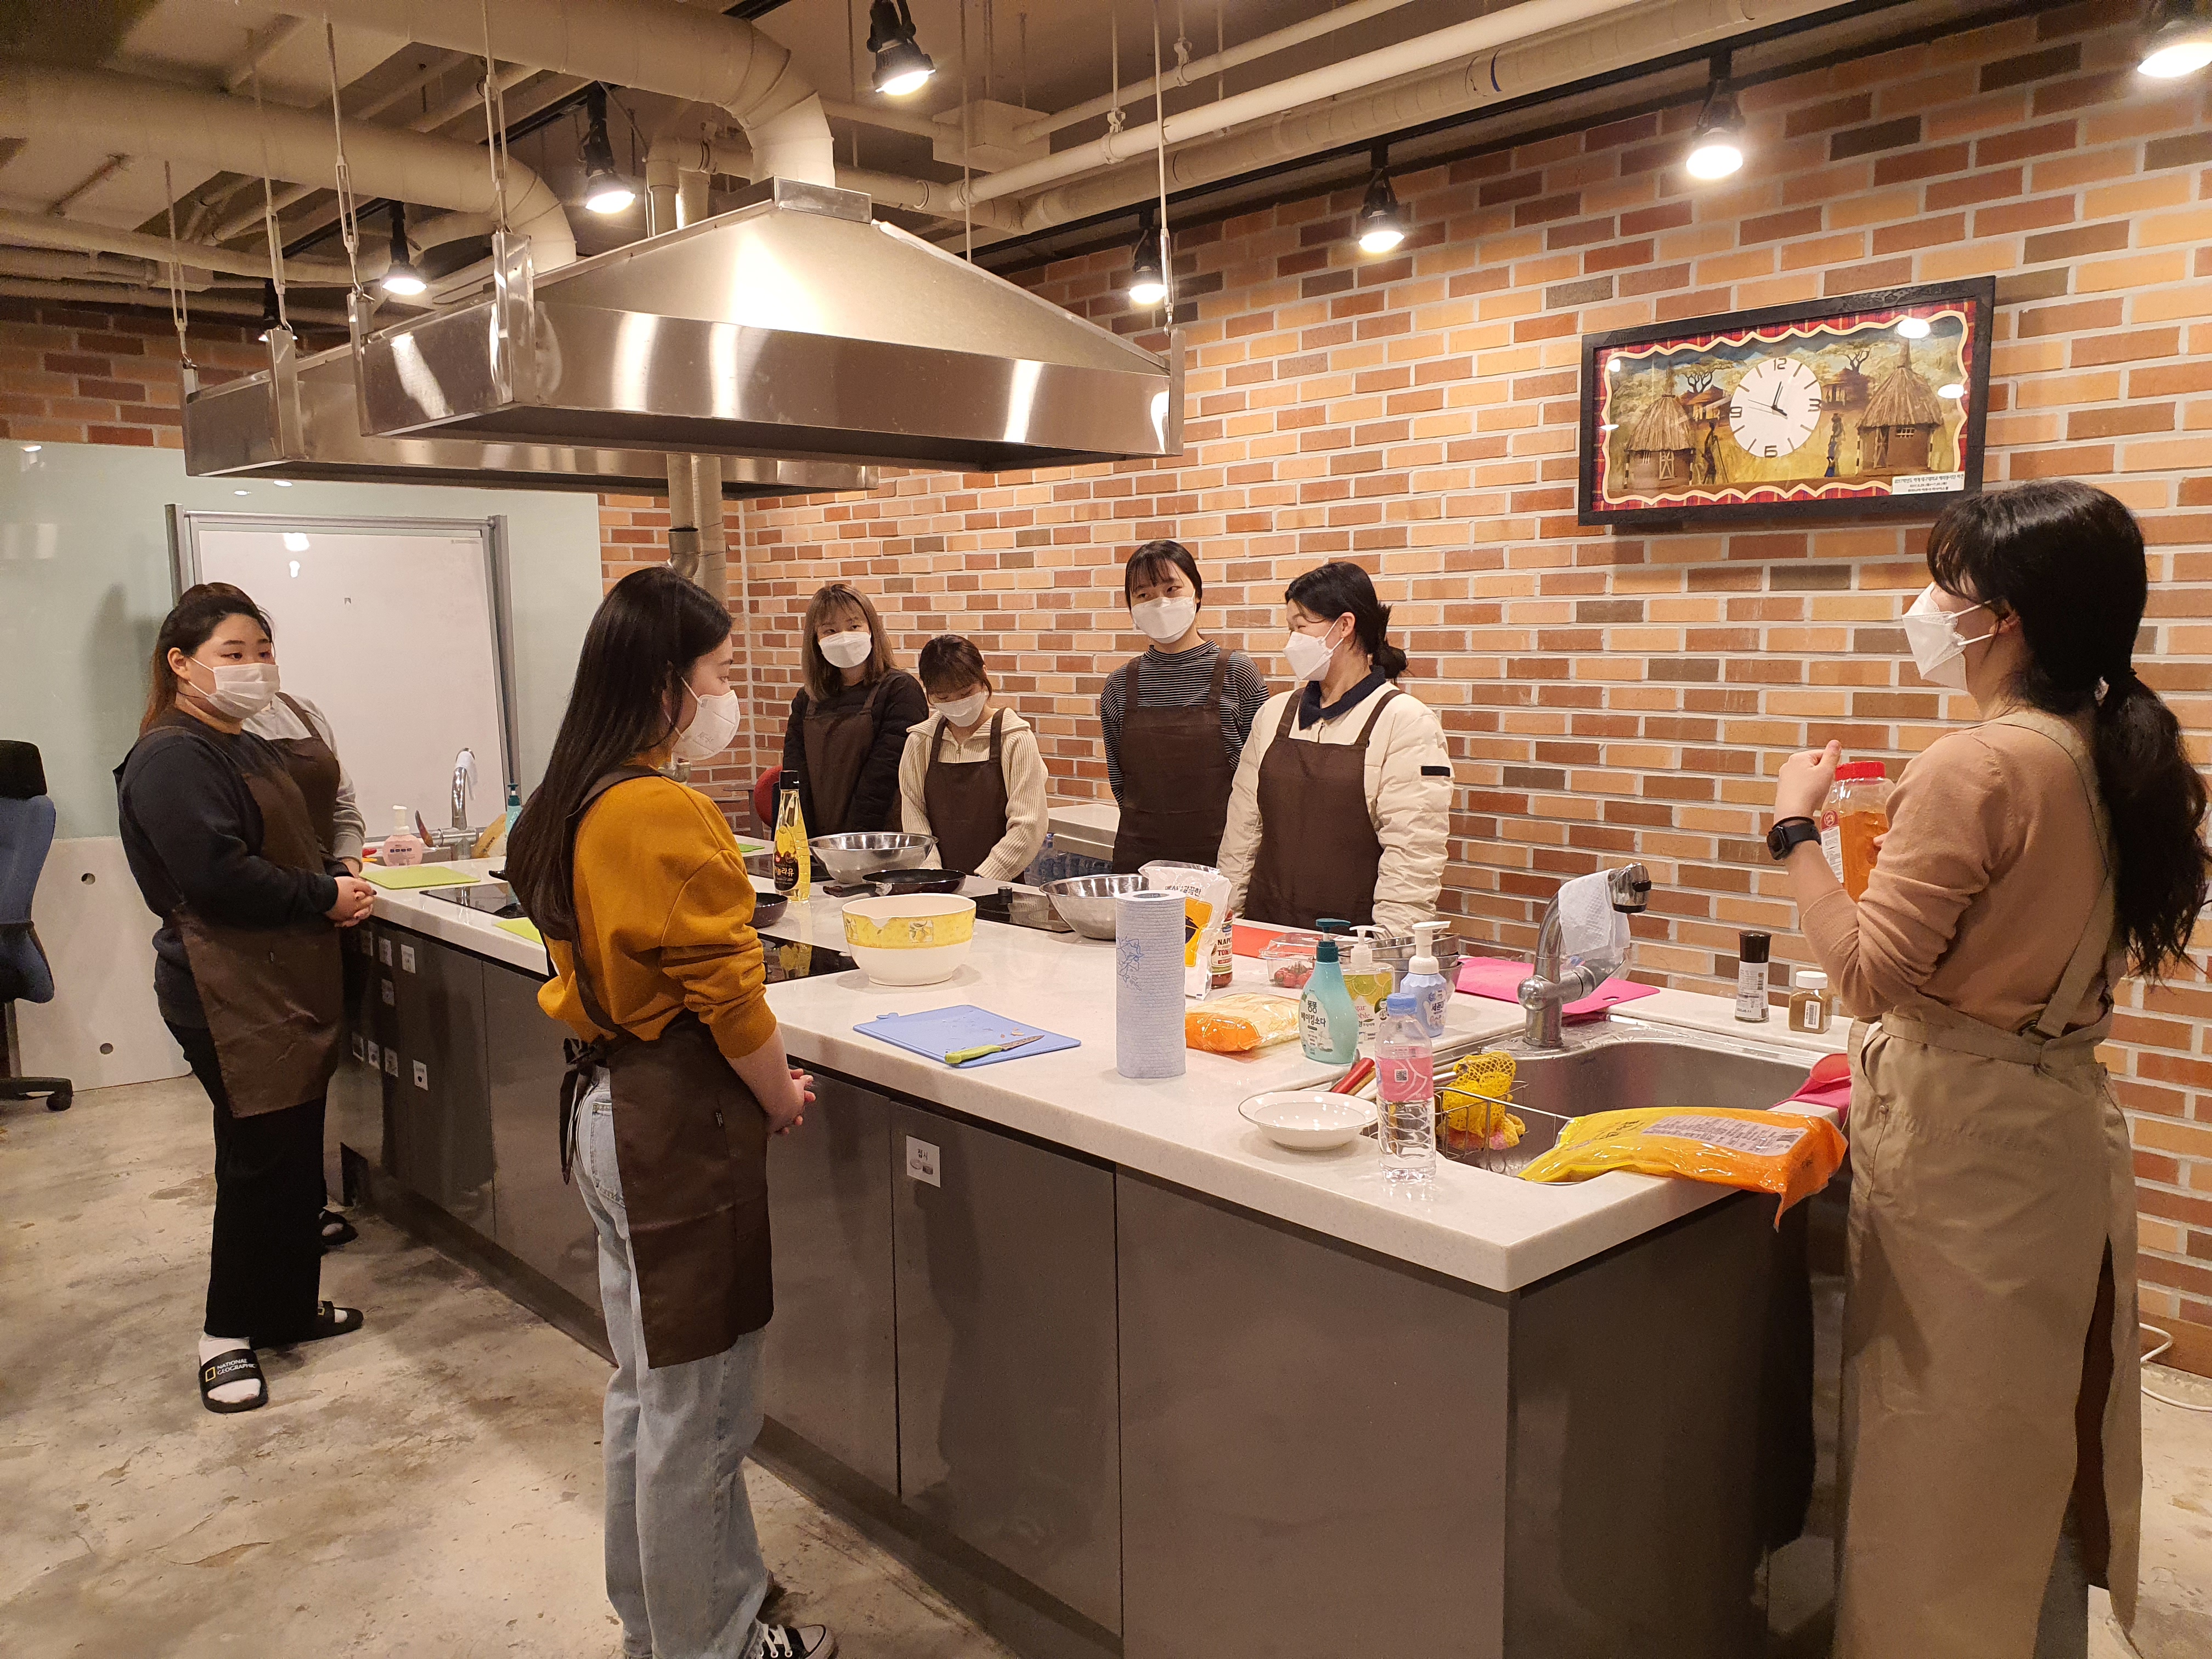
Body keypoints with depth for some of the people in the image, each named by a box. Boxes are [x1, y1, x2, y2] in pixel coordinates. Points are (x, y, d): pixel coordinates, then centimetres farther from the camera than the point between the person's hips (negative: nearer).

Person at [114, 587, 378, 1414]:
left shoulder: (248, 750, 17)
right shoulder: (171, 759, -14)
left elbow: (297, 847, 25)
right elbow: (216, 874, -24)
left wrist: (340, 879, 4)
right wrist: (324, 896, -15)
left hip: (288, 987, 10)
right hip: (230, 995, -10)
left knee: (298, 1157, 15)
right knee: (260, 1161, -3)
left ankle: (291, 1308, 29)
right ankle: (228, 1335, 12)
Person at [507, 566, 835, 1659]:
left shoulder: (571, 808, 6)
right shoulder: (668, 815, -23)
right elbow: (729, 995, -20)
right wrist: (783, 1100, -3)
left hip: (605, 1104, 10)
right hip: (679, 1120, -10)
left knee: (647, 1387, 23)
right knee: (697, 1406, 7)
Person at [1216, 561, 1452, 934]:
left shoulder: (1407, 721, -6)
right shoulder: (1276, 712, 11)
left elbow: (1412, 851, -12)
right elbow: (1244, 824, 13)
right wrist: (1224, 913, 8)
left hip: (1353, 936, -4)